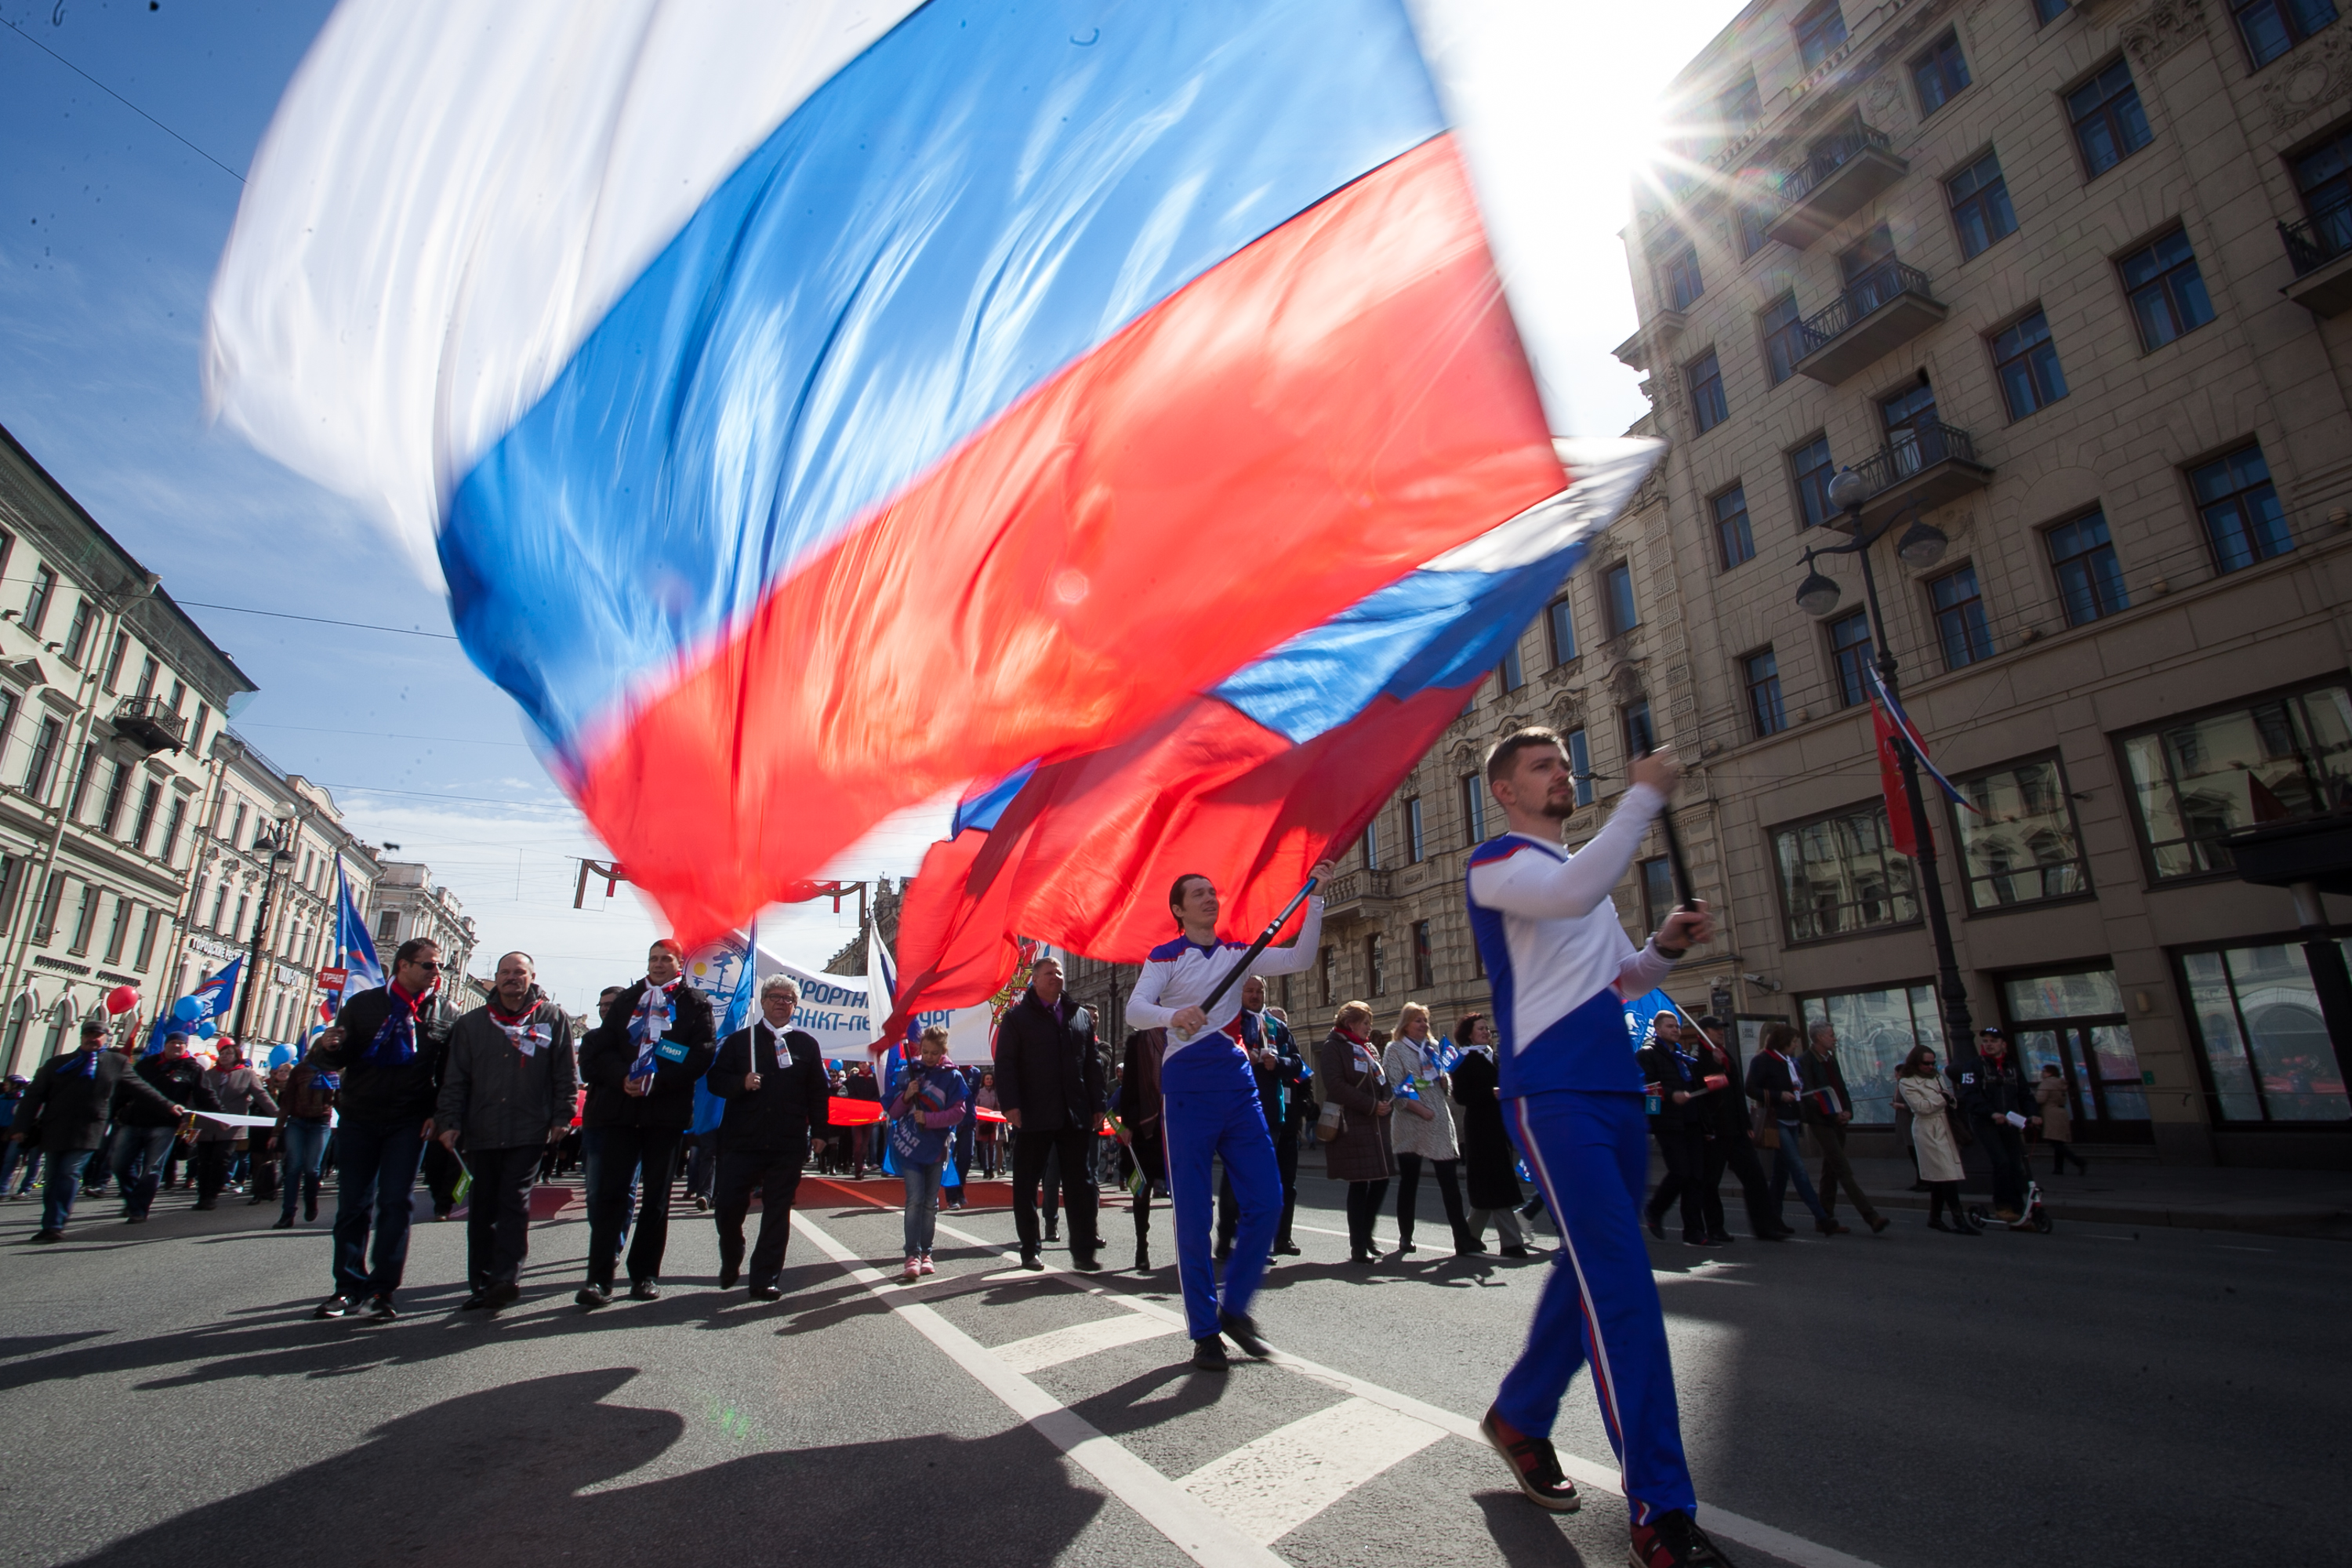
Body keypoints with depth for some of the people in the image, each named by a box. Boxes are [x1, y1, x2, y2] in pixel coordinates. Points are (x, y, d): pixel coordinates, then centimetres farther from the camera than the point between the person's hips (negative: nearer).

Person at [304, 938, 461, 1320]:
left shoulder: (446, 1014, 2)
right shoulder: (363, 1004, 3)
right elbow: (335, 1061, 4)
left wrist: (439, 1113, -10)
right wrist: (327, 1048, -19)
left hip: (409, 1123, -1)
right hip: (357, 1119, 1)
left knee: (395, 1204, -1)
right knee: (352, 1205, 6)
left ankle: (381, 1290, 6)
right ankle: (349, 1288, 17)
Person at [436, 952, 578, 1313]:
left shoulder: (553, 1019, 4)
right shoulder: (472, 1023, 12)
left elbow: (566, 1074, 3)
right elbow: (455, 1079, 10)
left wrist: (561, 1118, -3)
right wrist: (449, 1122, 0)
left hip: (529, 1132, -3)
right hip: (481, 1133, 4)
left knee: (514, 1204, -7)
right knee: (481, 1209, 8)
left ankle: (506, 1279, -7)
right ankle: (482, 1285, 15)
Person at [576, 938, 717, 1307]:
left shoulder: (695, 1003, 5)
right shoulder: (626, 1000, 15)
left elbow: (702, 1055, -5)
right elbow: (601, 1049, 8)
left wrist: (658, 1080, -15)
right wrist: (621, 1078, -11)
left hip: (666, 1111, -2)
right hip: (620, 1107, 2)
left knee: (656, 1196, 5)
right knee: (610, 1191, -3)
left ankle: (645, 1275, 14)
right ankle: (599, 1278, 1)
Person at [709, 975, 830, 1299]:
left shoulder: (807, 1044, 9)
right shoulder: (739, 1039, 10)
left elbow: (819, 1091, 9)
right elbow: (715, 1080, 6)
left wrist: (818, 1132, 4)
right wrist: (741, 1083, -14)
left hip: (788, 1144, 0)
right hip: (742, 1139, 0)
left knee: (777, 1212, 3)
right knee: (728, 1206, 0)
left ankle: (765, 1279, 13)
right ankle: (730, 1264, 28)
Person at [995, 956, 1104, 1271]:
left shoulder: (1081, 1016, 13)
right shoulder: (1017, 1017, 3)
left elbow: (1093, 1063, 13)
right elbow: (1005, 1064, -3)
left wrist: (1097, 1105, 8)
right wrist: (1010, 1104, -13)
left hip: (1075, 1114, 3)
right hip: (1033, 1115, -2)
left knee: (1081, 1183, 2)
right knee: (1026, 1184, 7)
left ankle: (1084, 1250, 9)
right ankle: (1029, 1250, 19)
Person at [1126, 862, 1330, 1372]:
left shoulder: (1237, 953, 12)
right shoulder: (1165, 957, -1)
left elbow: (1300, 960, 2)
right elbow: (1134, 1009, -15)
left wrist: (1315, 897, -5)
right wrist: (1174, 1014, -36)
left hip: (1238, 1085, 5)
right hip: (1188, 1088, -4)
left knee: (1267, 1200, 0)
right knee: (1193, 1213, 0)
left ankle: (1235, 1308, 20)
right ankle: (1204, 1331, 15)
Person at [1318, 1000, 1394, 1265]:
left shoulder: (1369, 1048, 19)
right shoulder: (1333, 1046, -5)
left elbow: (1383, 1080, 20)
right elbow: (1335, 1084, -15)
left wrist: (1388, 1102, -3)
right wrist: (1371, 1105, -16)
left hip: (1377, 1125, 8)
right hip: (1352, 1125, -8)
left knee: (1381, 1181, 8)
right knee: (1359, 1184, -5)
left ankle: (1365, 1235, 25)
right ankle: (1358, 1248, 6)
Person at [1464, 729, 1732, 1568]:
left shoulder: (1582, 871, 22)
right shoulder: (1494, 862, -3)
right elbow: (1569, 895, -25)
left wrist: (1665, 947, 4)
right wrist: (1644, 797, -21)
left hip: (1618, 1091, 8)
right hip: (1553, 1093, -8)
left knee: (1593, 1271, 13)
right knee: (1623, 1287, -12)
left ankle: (1519, 1418, 30)